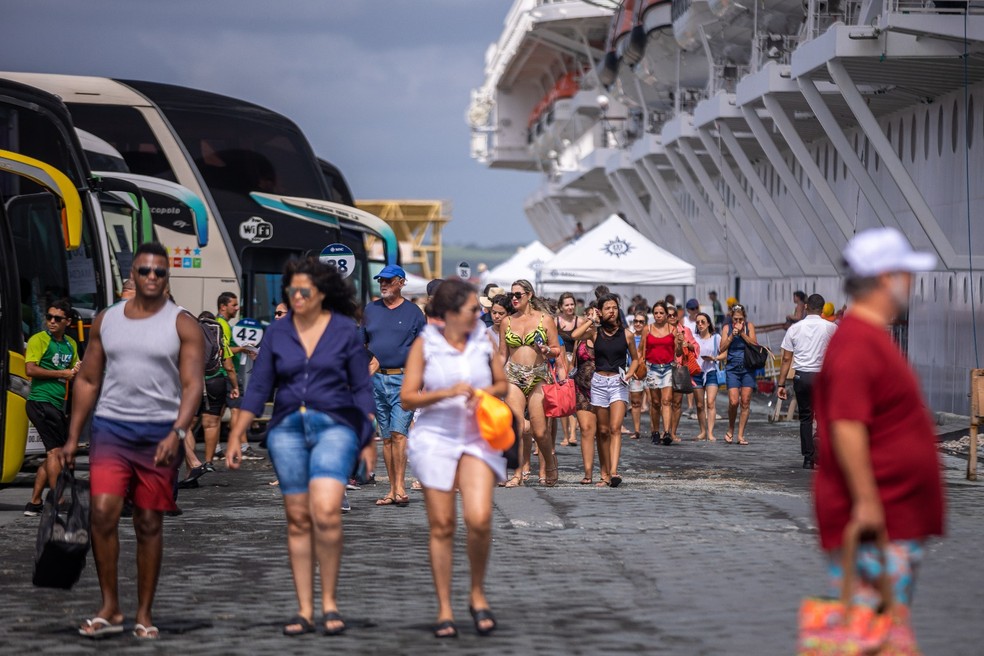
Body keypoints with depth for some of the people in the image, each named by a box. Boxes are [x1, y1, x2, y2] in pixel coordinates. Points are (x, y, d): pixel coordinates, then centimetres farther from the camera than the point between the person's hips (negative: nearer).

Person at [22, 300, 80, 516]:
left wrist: (77, 371, 3)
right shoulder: (38, 340, -6)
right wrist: (62, 373, -14)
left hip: (57, 405, 8)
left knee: (53, 454, 10)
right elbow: (30, 369, -16)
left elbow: (74, 372, 28)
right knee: (55, 451, -11)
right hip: (41, 401, -8)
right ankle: (58, 502, -10)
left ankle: (34, 503, 15)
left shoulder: (71, 344, 17)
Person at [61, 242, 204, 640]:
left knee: (149, 524, 4)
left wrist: (177, 433, -23)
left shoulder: (182, 325, 0)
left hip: (160, 433, -2)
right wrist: (73, 437, 8)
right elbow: (87, 380, 13)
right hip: (111, 428, 2)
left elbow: (192, 384, -8)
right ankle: (109, 609, -4)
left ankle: (145, 614, 12)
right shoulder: (106, 321, 9)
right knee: (102, 513, -13)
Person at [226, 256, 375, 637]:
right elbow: (258, 388, 10)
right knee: (298, 520, 3)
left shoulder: (345, 330, 1)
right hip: (287, 428, 3)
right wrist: (236, 436, 5)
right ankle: (304, 610, 8)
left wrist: (368, 441, 1)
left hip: (335, 425, -3)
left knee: (325, 512, -20)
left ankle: (329, 602, -6)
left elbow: (362, 388, 4)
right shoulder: (277, 333, 8)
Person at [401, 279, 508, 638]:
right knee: (441, 526, 1)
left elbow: (502, 384, 15)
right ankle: (444, 609, 11)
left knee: (479, 518, -16)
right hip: (436, 437, -1)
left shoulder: (483, 340, 5)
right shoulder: (425, 344, -3)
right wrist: (447, 393, -17)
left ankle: (478, 593, 6)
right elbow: (407, 398, -4)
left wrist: (485, 393, -6)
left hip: (477, 438, 2)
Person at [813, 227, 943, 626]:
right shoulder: (857, 343, -18)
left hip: (899, 522, 11)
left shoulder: (874, 338, 17)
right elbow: (846, 426, -25)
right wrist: (866, 502, -27)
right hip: (872, 519, -11)